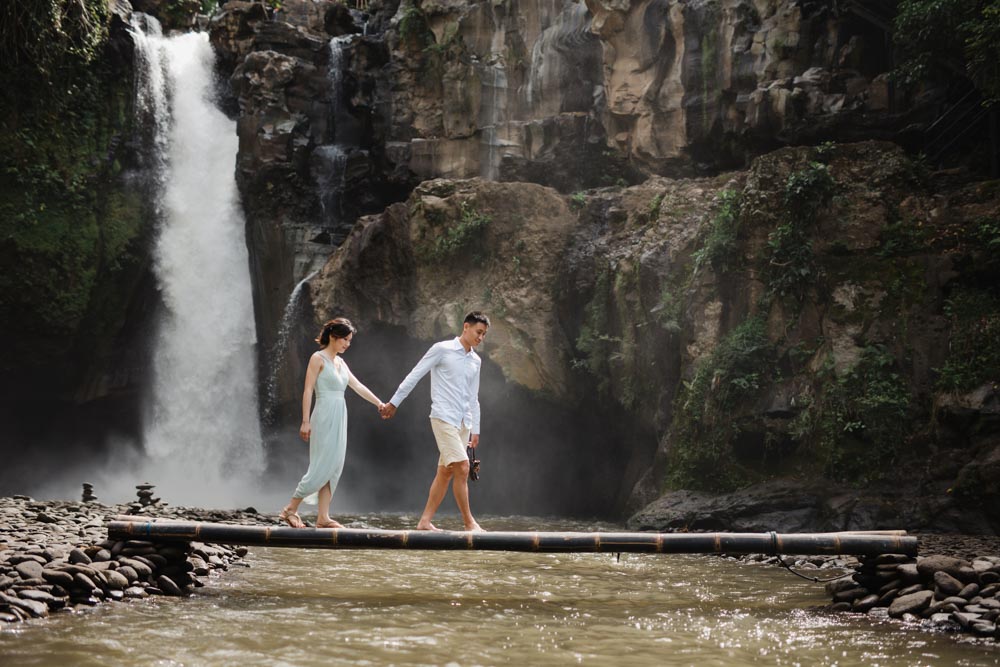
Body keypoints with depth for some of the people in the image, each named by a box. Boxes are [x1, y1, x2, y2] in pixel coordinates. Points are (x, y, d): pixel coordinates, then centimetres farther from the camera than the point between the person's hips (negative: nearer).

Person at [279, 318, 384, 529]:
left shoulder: (340, 362, 16)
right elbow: (308, 391, -10)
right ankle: (290, 509, 0)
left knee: (334, 469, 4)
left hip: (339, 418, 8)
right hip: (324, 417, -8)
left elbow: (358, 386, 18)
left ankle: (323, 517, 5)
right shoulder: (318, 358, -6)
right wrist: (305, 421, -16)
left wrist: (379, 403, 12)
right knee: (321, 468, -10)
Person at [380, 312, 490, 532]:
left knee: (445, 473, 7)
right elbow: (414, 376, -2)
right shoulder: (442, 349, -5)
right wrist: (394, 402, -1)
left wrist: (475, 430, 17)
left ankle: (425, 521, 13)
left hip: (463, 423, 7)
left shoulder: (476, 361, 14)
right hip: (443, 419, -7)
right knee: (462, 468, -14)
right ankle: (469, 522, -7)